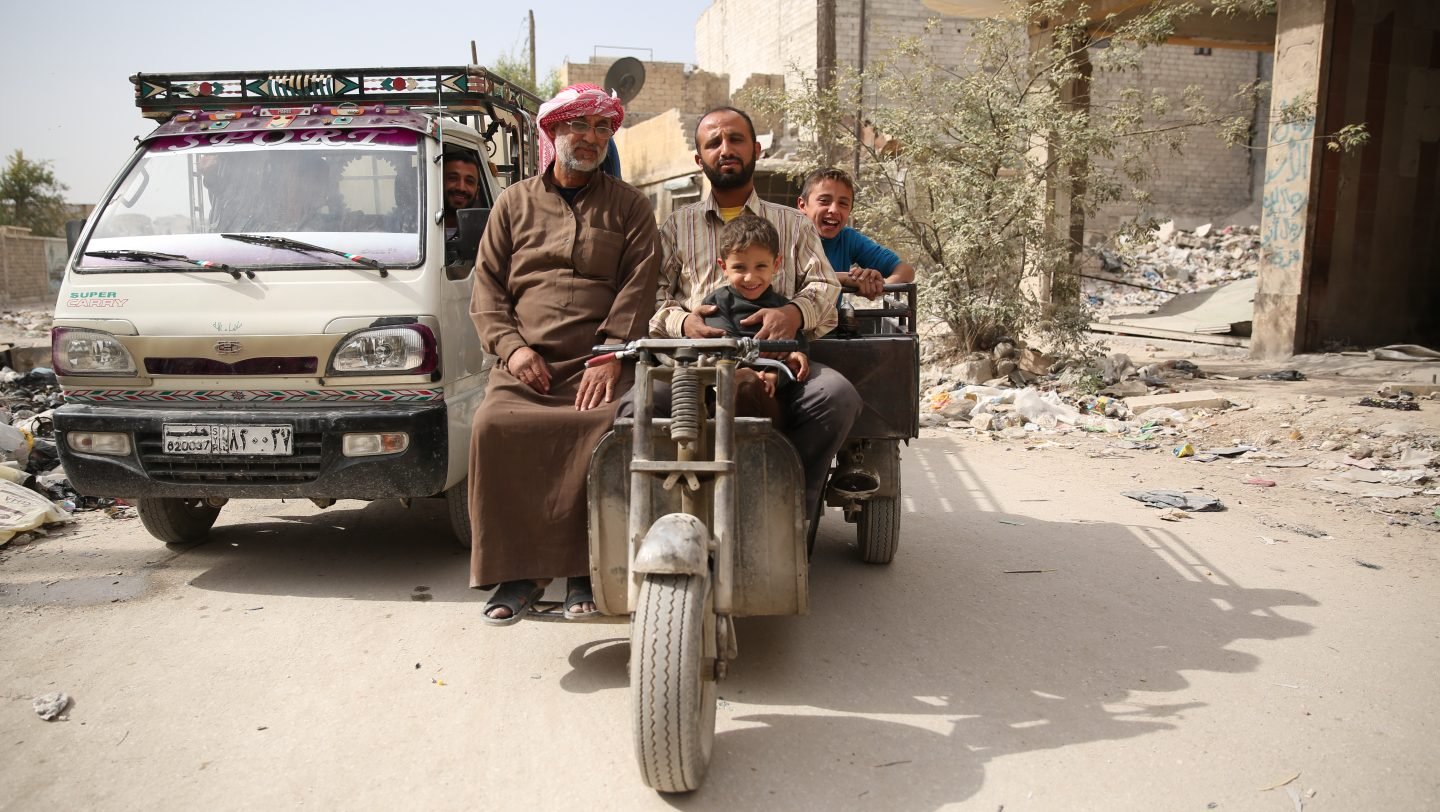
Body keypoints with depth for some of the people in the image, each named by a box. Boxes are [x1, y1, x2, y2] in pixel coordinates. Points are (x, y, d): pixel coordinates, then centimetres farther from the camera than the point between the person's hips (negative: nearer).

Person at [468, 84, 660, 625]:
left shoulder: (628, 206, 17)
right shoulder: (515, 203, 21)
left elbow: (638, 288, 4)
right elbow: (486, 287, 14)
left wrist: (611, 356, -11)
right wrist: (511, 346, -4)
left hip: (598, 364, -1)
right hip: (527, 366, 2)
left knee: (611, 426, -33)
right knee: (495, 425, -28)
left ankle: (582, 572, -18)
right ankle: (516, 572, -16)